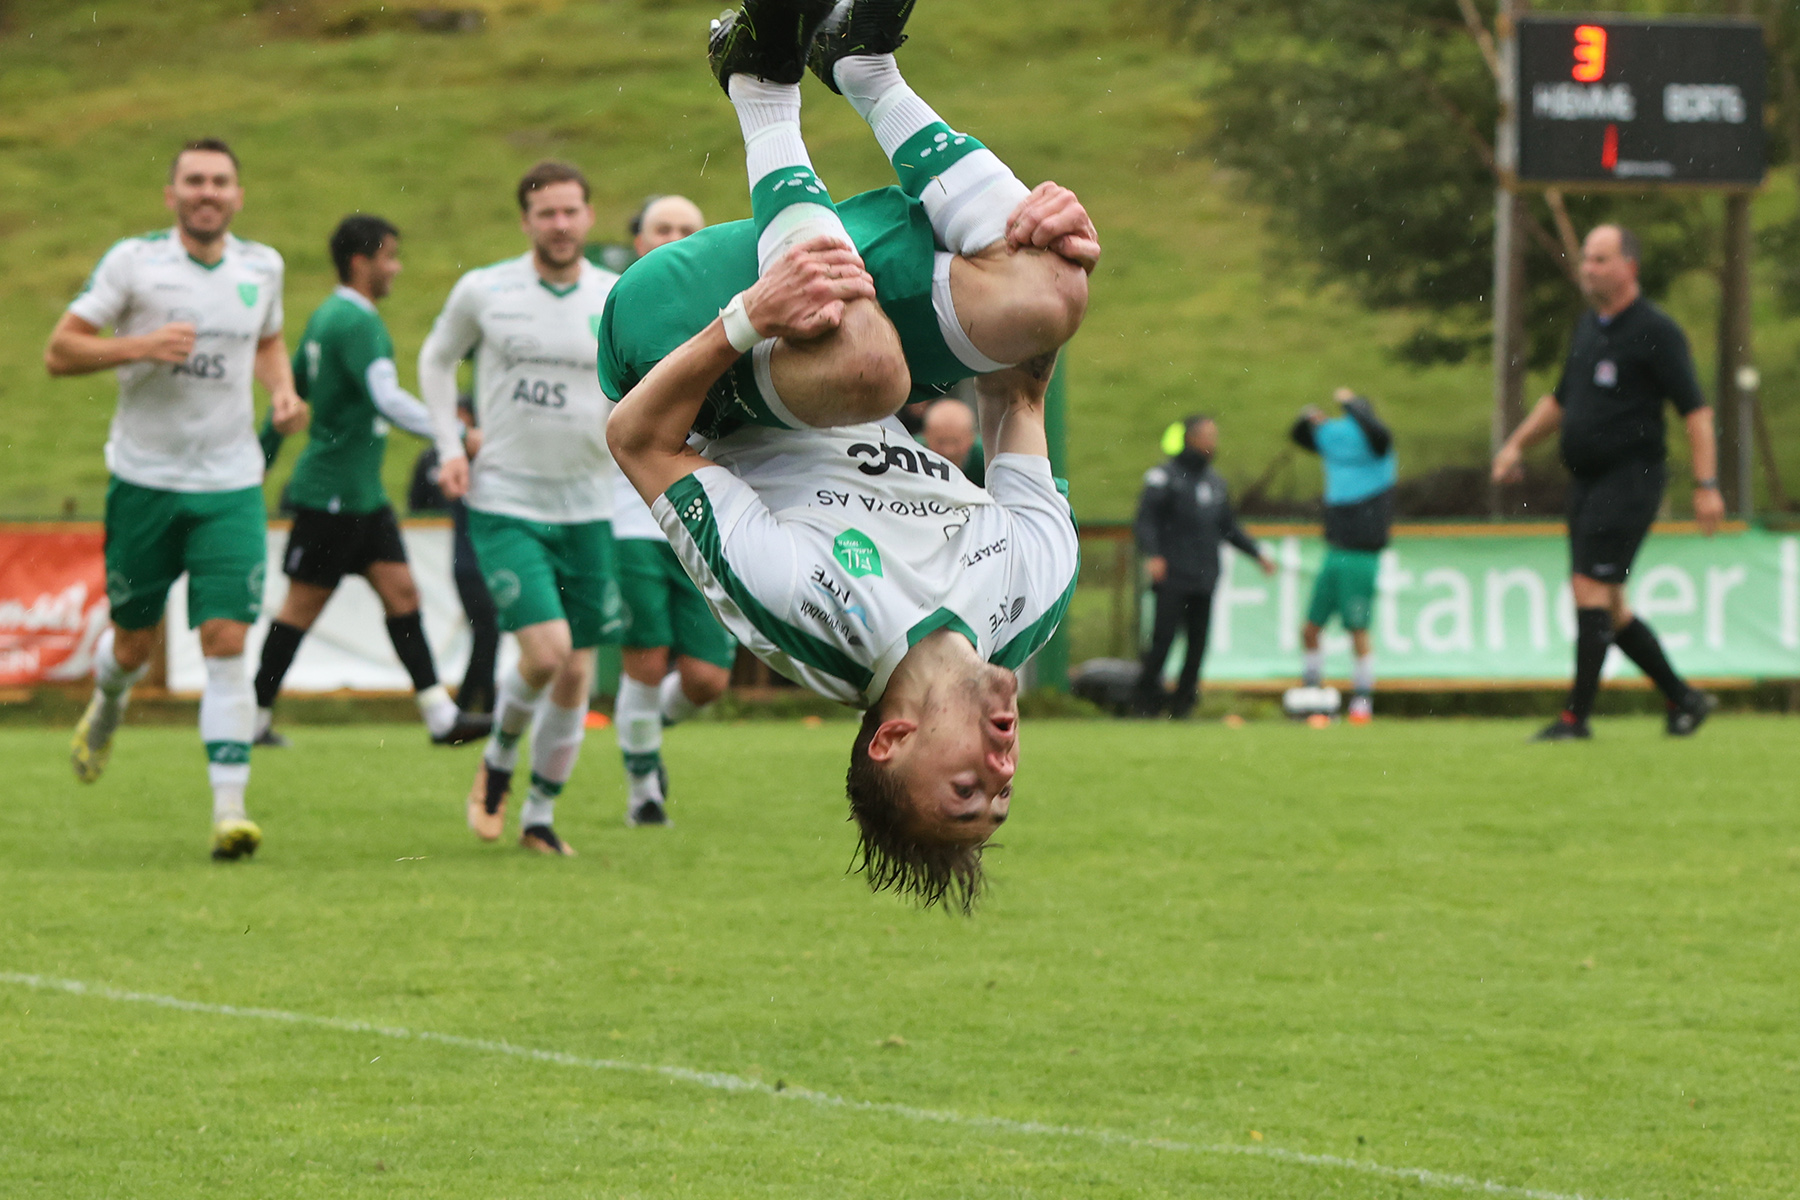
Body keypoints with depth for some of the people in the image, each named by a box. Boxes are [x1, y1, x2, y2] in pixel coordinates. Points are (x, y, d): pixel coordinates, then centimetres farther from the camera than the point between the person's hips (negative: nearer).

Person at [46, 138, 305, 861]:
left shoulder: (262, 267, 5)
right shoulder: (133, 261, -6)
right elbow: (58, 353, -6)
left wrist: (282, 390, 5)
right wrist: (139, 346, -21)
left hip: (231, 487, 1)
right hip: (144, 479, -1)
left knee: (226, 644, -11)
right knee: (134, 641, 10)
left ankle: (229, 811, -15)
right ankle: (105, 709, 47)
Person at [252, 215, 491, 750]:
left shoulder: (326, 316, 13)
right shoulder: (356, 323, -17)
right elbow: (387, 398, -30)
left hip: (364, 494, 10)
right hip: (331, 493, -10)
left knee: (401, 590, 2)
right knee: (303, 605, -2)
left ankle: (440, 714, -2)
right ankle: (254, 716, 7)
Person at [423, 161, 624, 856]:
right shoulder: (483, 292, -2)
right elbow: (436, 359, 15)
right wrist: (449, 446, 4)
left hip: (587, 509, 3)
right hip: (505, 504, -3)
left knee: (576, 674, 4)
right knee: (547, 650, -18)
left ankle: (540, 815, 21)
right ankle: (499, 762, 11)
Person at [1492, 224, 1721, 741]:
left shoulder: (1655, 331, -10)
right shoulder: (1588, 326, 14)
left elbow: (1696, 411, -12)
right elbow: (1561, 400, 27)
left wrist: (1706, 485, -18)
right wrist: (1517, 444, 16)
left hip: (1630, 479, -8)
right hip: (1586, 481, 8)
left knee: (1590, 587, -13)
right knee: (1607, 606, 10)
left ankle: (1576, 715, -8)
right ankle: (1682, 698, 21)